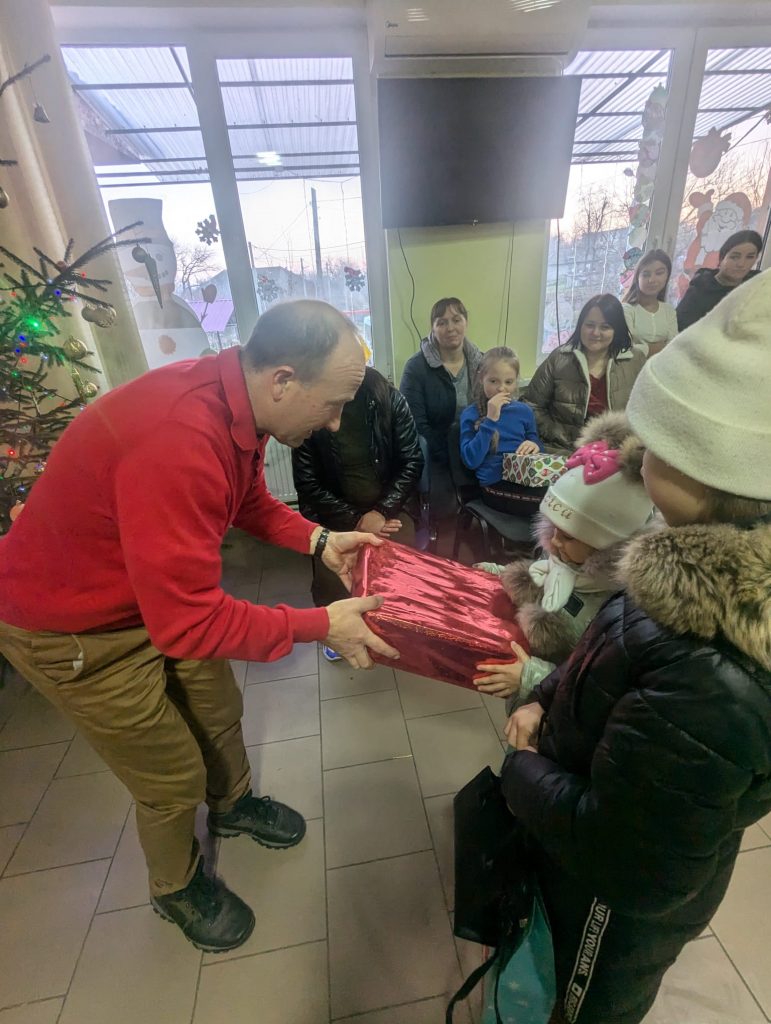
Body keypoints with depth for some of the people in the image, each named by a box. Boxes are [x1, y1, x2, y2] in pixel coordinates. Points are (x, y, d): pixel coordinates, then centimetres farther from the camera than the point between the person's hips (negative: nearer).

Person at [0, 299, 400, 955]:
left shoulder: (239, 402, -11)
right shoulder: (179, 441, -39)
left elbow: (252, 500, 6)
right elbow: (189, 622, -34)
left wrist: (318, 540, -7)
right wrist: (321, 626, -27)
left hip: (168, 594, 8)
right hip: (74, 628, -7)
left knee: (220, 710, 23)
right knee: (174, 777, 10)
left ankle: (232, 805, 55)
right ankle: (176, 886, 44)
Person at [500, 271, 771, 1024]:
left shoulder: (707, 686, -44)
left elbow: (628, 864, -31)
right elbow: (620, 648, 0)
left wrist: (522, 768, -17)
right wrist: (545, 700, -11)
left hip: (622, 904, -6)